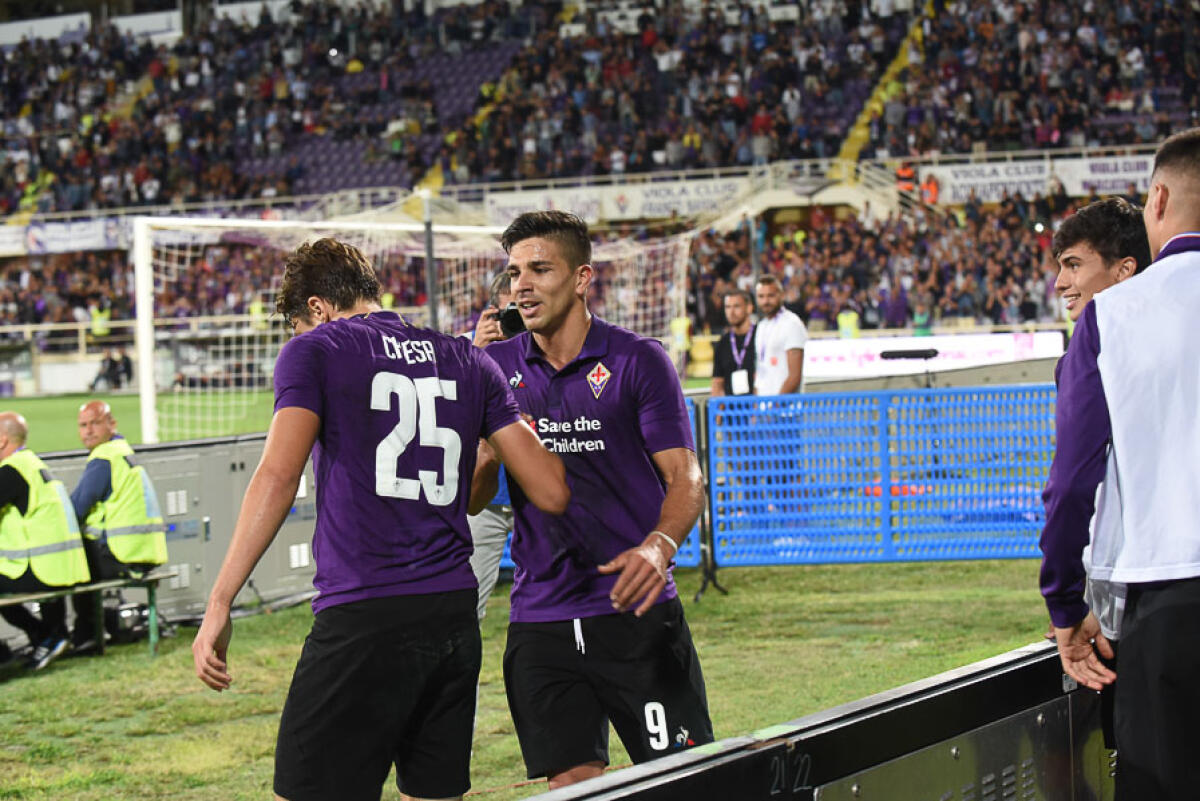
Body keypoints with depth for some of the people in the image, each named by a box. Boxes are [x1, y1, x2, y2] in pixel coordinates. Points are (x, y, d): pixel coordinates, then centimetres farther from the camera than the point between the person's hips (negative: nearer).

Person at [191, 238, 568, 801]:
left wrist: (219, 605, -13)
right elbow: (551, 493, 10)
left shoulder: (314, 350, 3)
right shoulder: (467, 360, 16)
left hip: (362, 621, -5)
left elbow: (278, 477, -12)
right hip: (455, 617, 6)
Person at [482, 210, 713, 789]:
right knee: (571, 784, 0)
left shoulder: (637, 361, -2)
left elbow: (685, 477, -7)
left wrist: (659, 546, -28)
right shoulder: (498, 366, 8)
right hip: (540, 622, 3)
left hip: (635, 612, -3)